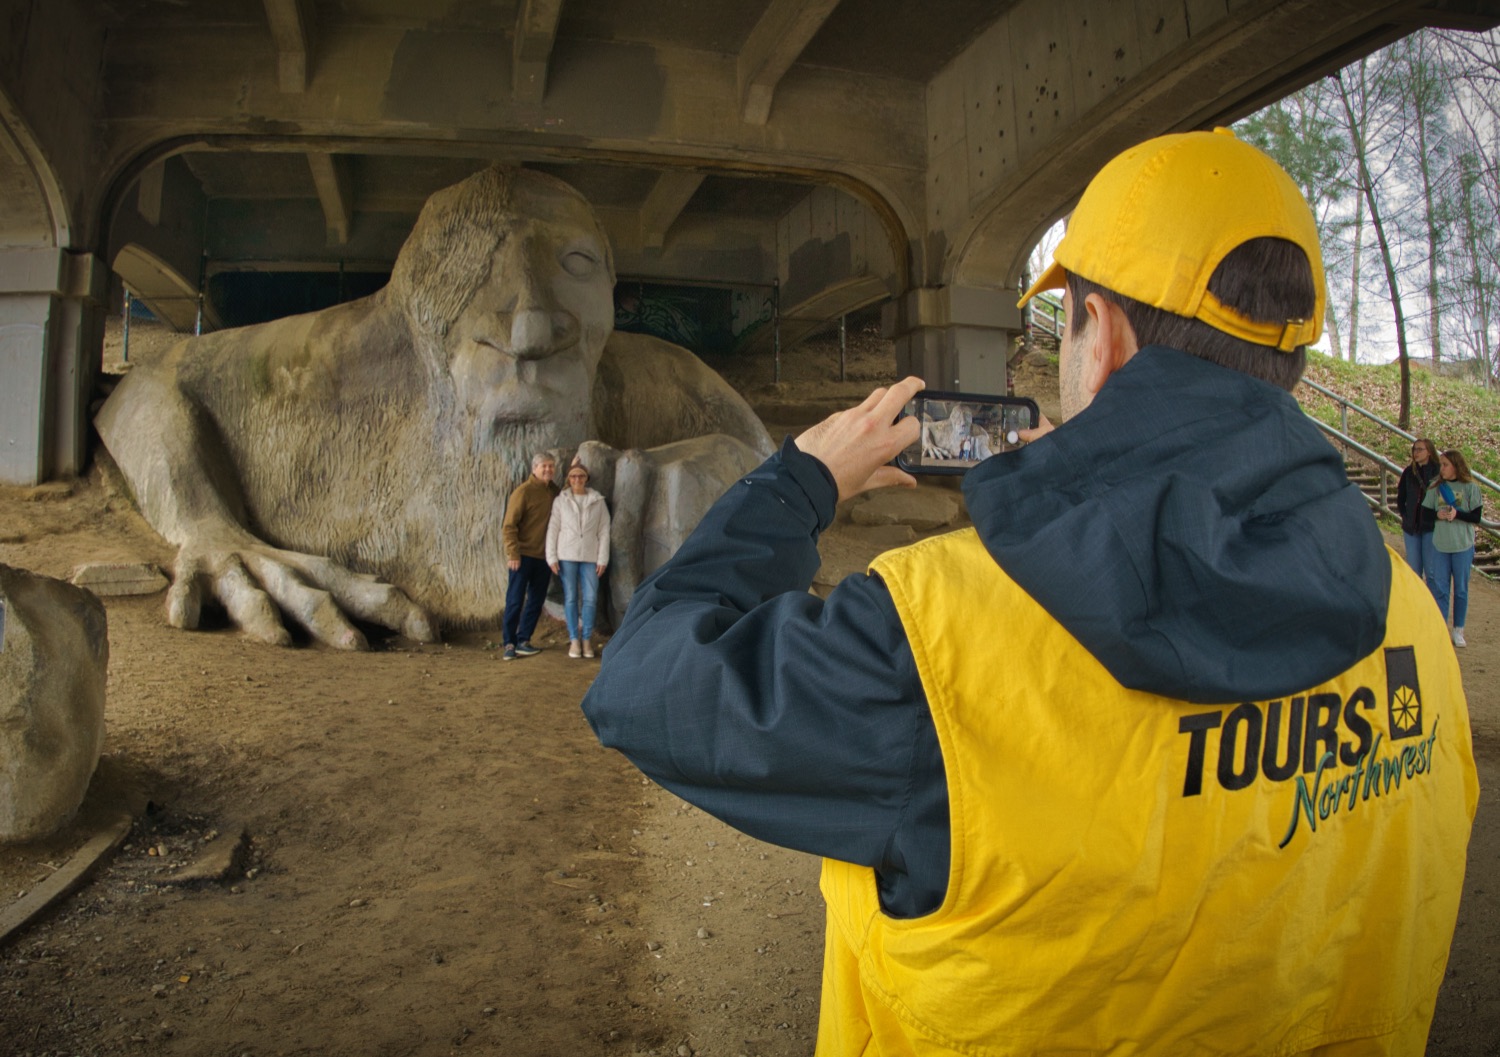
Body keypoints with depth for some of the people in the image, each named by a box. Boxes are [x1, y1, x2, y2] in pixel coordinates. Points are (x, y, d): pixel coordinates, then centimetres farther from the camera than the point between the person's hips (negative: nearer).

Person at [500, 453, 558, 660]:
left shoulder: (554, 491, 8)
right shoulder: (523, 491, -9)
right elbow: (509, 525, -12)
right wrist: (513, 554, -16)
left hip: (544, 556, 6)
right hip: (524, 555, -6)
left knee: (536, 601, 8)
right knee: (515, 601, -2)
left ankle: (523, 641, 16)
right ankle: (510, 643, 6)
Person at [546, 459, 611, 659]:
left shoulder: (598, 501, 6)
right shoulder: (560, 501, 5)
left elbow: (604, 531, 5)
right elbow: (553, 530, 3)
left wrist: (602, 559, -1)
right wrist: (552, 557, -3)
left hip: (590, 556, 1)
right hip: (567, 555, 0)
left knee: (590, 598, -1)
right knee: (570, 598, 1)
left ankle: (587, 640, 8)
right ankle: (574, 640, 6)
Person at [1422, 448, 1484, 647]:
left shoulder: (1470, 488, -4)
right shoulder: (1436, 488, 4)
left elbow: (1477, 517, -6)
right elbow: (1424, 512, 5)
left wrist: (1457, 514, -22)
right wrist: (1437, 514, -14)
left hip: (1463, 545, -2)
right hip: (1439, 544, 2)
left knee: (1461, 588, 7)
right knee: (1439, 587, 5)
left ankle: (1458, 630, 17)